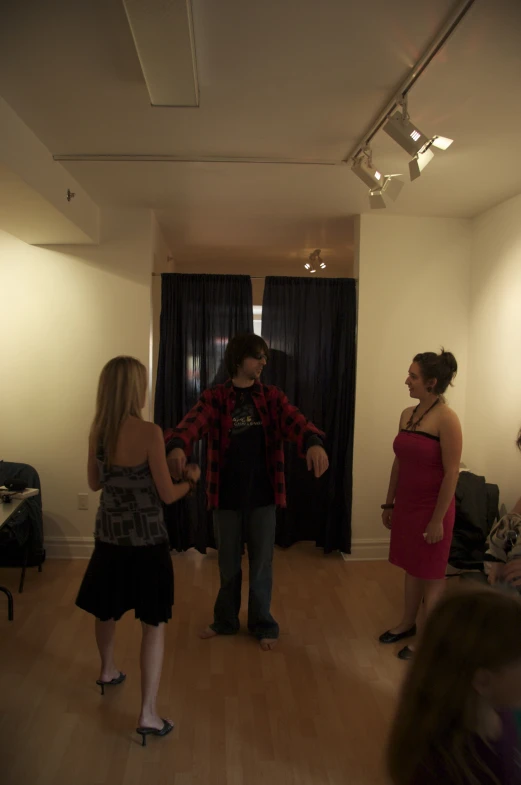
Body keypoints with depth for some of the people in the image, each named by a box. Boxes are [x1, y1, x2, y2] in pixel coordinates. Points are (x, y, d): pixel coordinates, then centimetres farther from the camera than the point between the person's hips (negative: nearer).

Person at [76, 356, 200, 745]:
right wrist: (192, 478, 3)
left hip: (109, 535, 6)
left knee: (107, 610, 27)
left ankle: (108, 671, 51)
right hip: (146, 540, -6)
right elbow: (168, 494, -16)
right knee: (154, 625, 7)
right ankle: (148, 716, 12)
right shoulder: (149, 432, -21)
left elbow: (95, 483, 10)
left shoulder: (97, 431, -3)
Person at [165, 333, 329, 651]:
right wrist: (177, 445, -47)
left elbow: (295, 421, -19)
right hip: (226, 494, 0)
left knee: (262, 563, 13)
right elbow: (193, 423, -24)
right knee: (228, 563, 17)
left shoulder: (272, 397, -1)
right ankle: (226, 621, 39)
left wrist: (313, 442, -42)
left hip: (263, 494, 1)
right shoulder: (214, 398, -5)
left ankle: (263, 624, 34)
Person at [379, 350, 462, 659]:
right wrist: (389, 503, 13)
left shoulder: (447, 419, -18)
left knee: (431, 573, 9)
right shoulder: (407, 414, 4)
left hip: (432, 507, -7)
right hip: (406, 504, 7)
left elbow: (451, 473, -18)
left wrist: (438, 519, -17)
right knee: (411, 567, 20)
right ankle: (408, 623, 37)